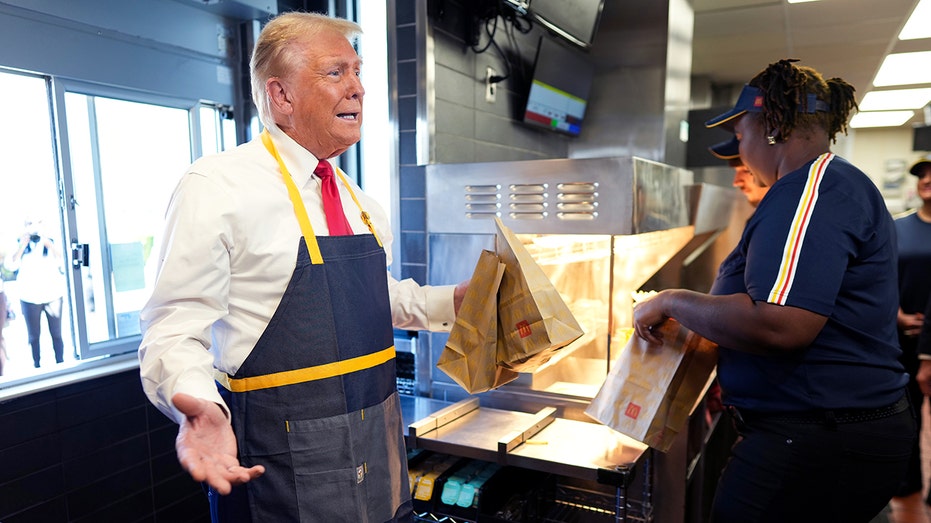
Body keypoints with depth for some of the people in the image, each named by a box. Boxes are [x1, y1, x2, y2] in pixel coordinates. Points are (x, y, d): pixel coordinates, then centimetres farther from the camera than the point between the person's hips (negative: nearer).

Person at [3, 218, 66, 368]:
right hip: (29, 298, 0)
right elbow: (11, 266, -10)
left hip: (53, 296, 0)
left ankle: (60, 364, 12)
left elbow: (62, 261, -13)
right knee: (34, 336, 5)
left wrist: (47, 242, -19)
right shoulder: (20, 244, 6)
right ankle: (37, 366, 16)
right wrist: (23, 244, -16)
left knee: (56, 334, 2)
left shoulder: (51, 242, 5)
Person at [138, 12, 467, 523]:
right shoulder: (216, 186, -14)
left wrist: (455, 301, 4)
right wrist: (198, 405, -35)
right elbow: (175, 329, -16)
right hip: (282, 458, -6)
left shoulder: (358, 202, 8)